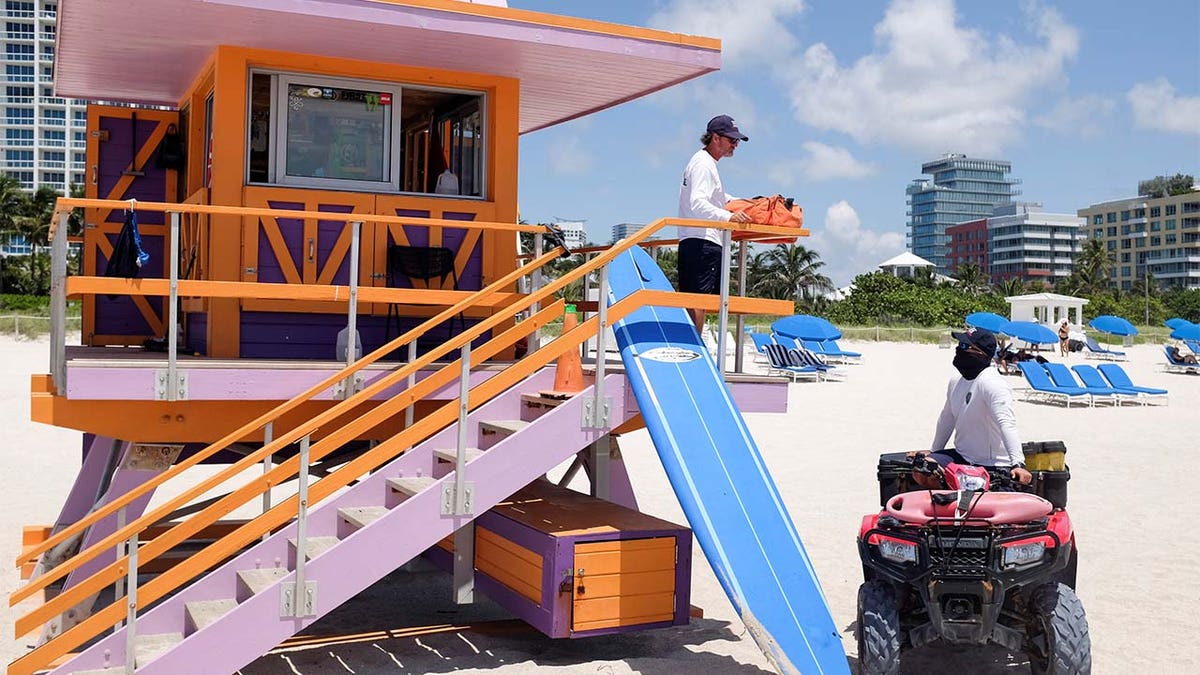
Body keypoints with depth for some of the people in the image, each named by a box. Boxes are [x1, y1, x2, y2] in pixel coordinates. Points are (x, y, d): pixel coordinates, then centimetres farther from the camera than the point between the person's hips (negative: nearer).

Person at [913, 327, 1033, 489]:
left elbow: (1007, 424, -32)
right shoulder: (956, 381, 8)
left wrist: (1018, 464, -42)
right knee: (921, 470, -8)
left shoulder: (992, 384, -20)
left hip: (992, 464, -8)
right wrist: (933, 452, 29)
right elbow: (946, 419, 22)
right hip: (962, 456, 8)